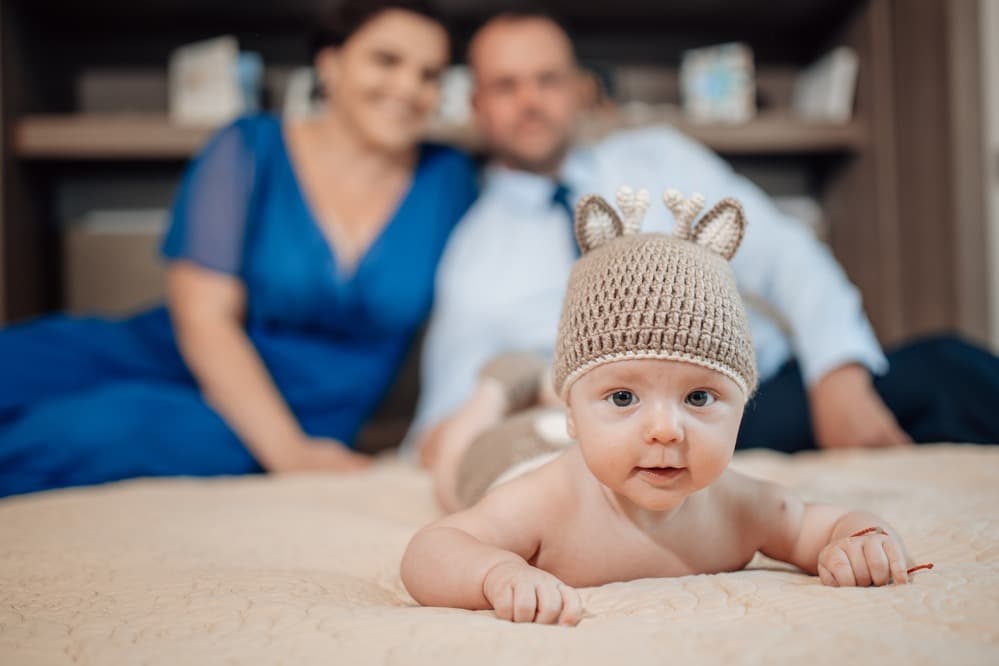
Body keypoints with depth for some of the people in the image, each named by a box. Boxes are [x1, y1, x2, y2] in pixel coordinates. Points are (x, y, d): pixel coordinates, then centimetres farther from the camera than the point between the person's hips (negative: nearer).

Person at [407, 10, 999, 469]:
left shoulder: (657, 157, 13)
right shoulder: (470, 256, 9)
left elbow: (783, 253, 2)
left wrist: (840, 380, -16)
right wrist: (447, 430, -19)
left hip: (780, 393, 4)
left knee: (943, 368, -27)